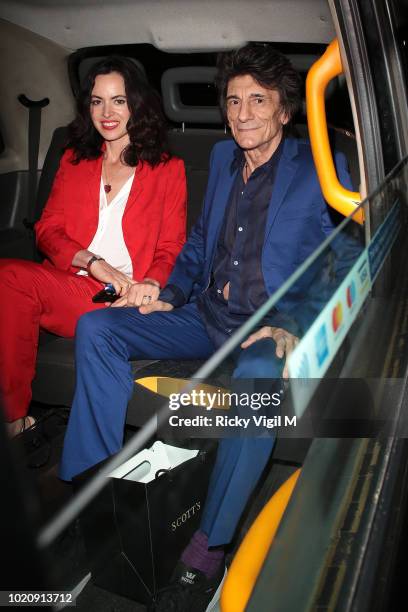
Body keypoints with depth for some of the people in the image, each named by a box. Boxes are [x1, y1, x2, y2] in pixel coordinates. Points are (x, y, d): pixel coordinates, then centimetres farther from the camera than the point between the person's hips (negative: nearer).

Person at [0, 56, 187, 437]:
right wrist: (92, 262, -11)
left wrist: (152, 284, -17)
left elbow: (171, 248, 7)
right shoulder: (74, 160, 21)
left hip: (127, 297, -3)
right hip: (71, 286, 4)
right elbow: (48, 230, 10)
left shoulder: (168, 170, 13)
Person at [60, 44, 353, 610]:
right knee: (95, 328, -9)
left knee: (260, 372, -40)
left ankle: (207, 552, -25)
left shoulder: (321, 170, -2)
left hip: (271, 328, -6)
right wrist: (172, 295, 4)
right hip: (206, 315, 6)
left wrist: (294, 327, -22)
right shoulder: (222, 158, 15)